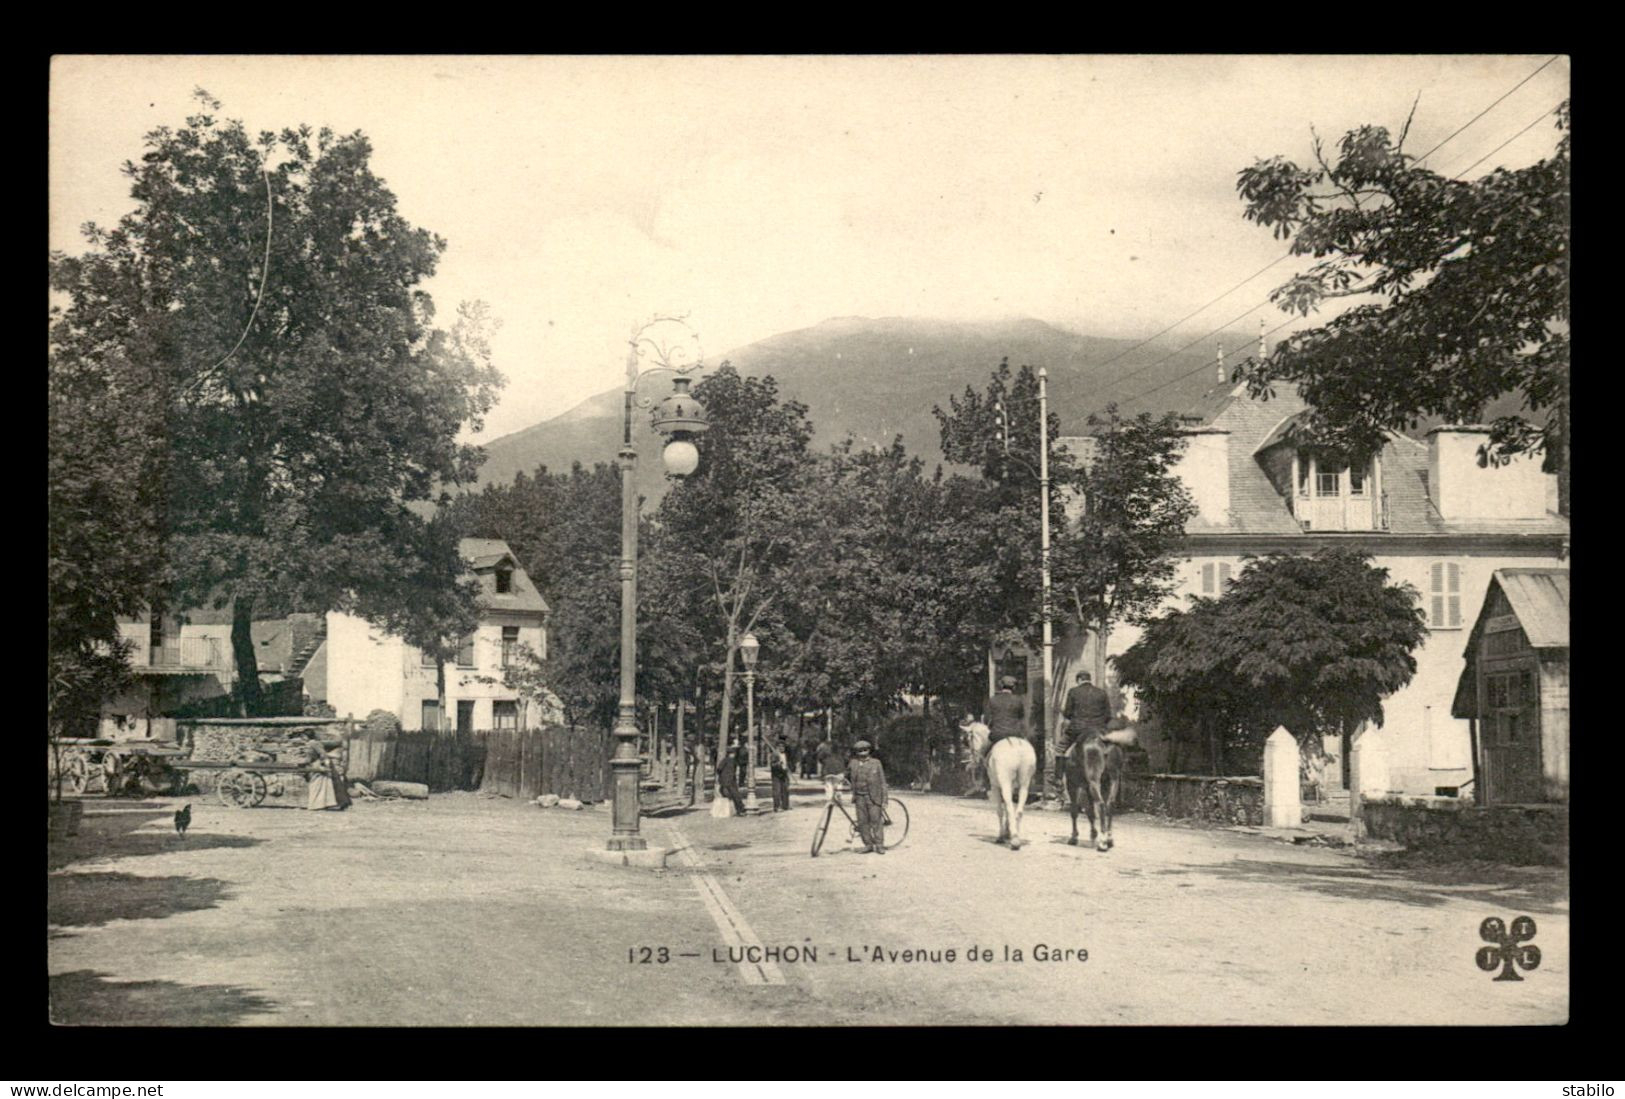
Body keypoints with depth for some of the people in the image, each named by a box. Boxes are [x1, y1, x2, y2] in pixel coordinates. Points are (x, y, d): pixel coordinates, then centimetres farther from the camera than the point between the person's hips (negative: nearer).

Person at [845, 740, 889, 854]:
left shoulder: (876, 763, 2)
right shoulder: (853, 764, 7)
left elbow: (882, 783, 3)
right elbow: (846, 777, 20)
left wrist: (884, 800, -1)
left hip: (874, 797, -2)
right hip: (860, 798, 2)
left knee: (876, 821, -5)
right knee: (862, 822, 1)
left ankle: (879, 845, 3)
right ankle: (868, 845, 10)